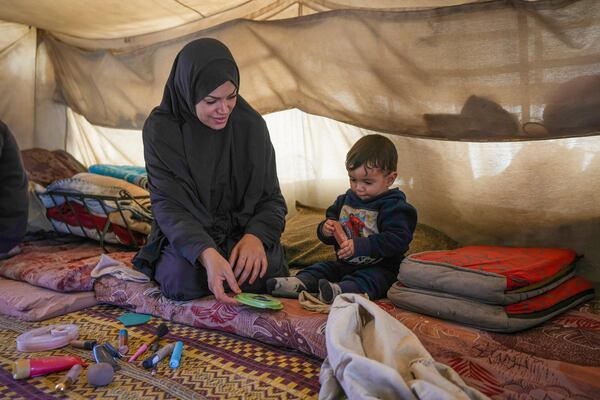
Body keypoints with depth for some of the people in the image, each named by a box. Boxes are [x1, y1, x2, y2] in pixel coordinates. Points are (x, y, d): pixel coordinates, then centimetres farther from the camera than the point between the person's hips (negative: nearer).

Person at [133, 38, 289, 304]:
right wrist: (207, 254, -37)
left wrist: (256, 236, -26)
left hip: (244, 234, 1)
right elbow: (168, 205, -18)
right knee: (183, 279, -31)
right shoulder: (160, 130, -12)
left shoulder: (251, 125, -6)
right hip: (186, 239, 0)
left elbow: (271, 197, -3)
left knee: (264, 270, -29)